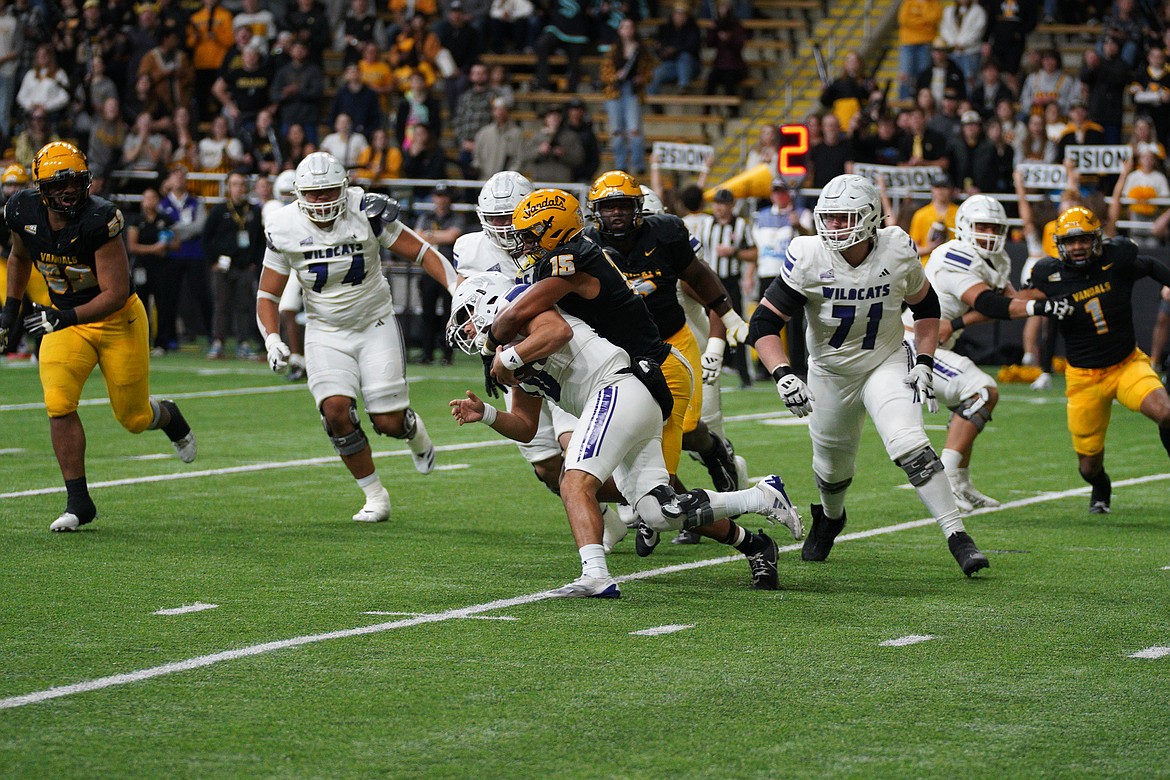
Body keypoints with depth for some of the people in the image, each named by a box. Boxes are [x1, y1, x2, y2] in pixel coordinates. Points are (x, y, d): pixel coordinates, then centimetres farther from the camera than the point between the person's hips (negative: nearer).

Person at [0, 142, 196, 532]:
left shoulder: (99, 219, -28)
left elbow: (115, 294, -28)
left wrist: (67, 318, -39)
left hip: (118, 320, -3)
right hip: (64, 319, 3)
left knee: (134, 419, 7)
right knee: (59, 405, -17)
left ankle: (168, 417, 45)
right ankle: (78, 502, -7)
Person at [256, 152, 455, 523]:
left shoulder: (367, 213, -16)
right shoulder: (285, 230, -10)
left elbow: (423, 253, -10)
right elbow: (267, 295, -1)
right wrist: (272, 339, -18)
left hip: (375, 325, -1)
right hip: (326, 333, 1)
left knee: (388, 422, -8)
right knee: (336, 410, -20)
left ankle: (413, 430, 33)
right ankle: (375, 496, -2)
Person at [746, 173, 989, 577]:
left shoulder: (897, 251, -17)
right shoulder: (809, 258, -22)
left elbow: (926, 305, 3)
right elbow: (764, 323, -20)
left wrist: (924, 362, -7)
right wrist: (783, 376, -35)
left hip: (887, 363, -1)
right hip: (830, 372, 1)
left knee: (909, 445, -24)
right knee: (832, 468, 17)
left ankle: (957, 536, -20)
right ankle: (830, 518, 52)